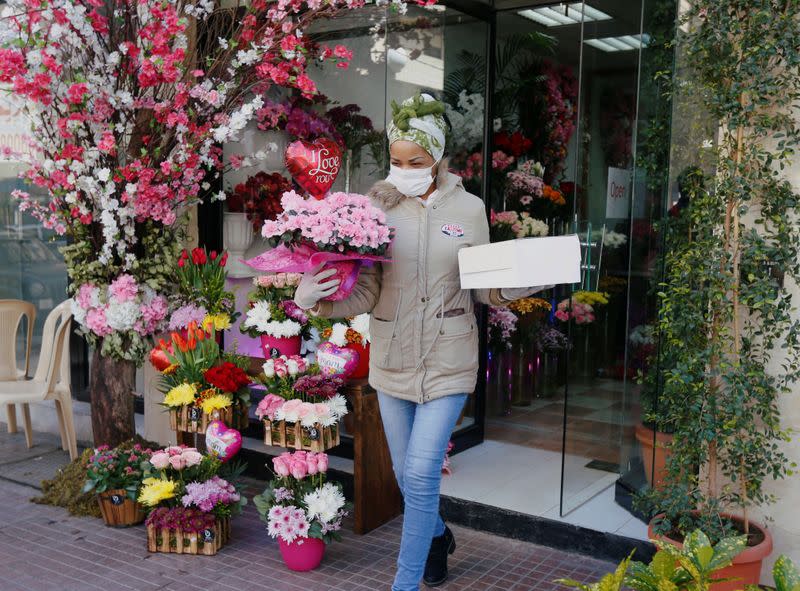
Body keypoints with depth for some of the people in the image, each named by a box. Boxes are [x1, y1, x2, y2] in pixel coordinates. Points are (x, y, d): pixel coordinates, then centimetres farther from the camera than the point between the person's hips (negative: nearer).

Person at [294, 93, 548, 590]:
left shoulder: (468, 208, -1)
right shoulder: (378, 207, -2)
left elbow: (484, 287, 4)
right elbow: (365, 293, -6)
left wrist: (522, 283, -15)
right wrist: (317, 299, -24)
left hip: (448, 359, -2)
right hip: (392, 359, 2)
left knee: (421, 475, -5)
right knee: (408, 477, 16)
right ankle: (437, 536, 47)